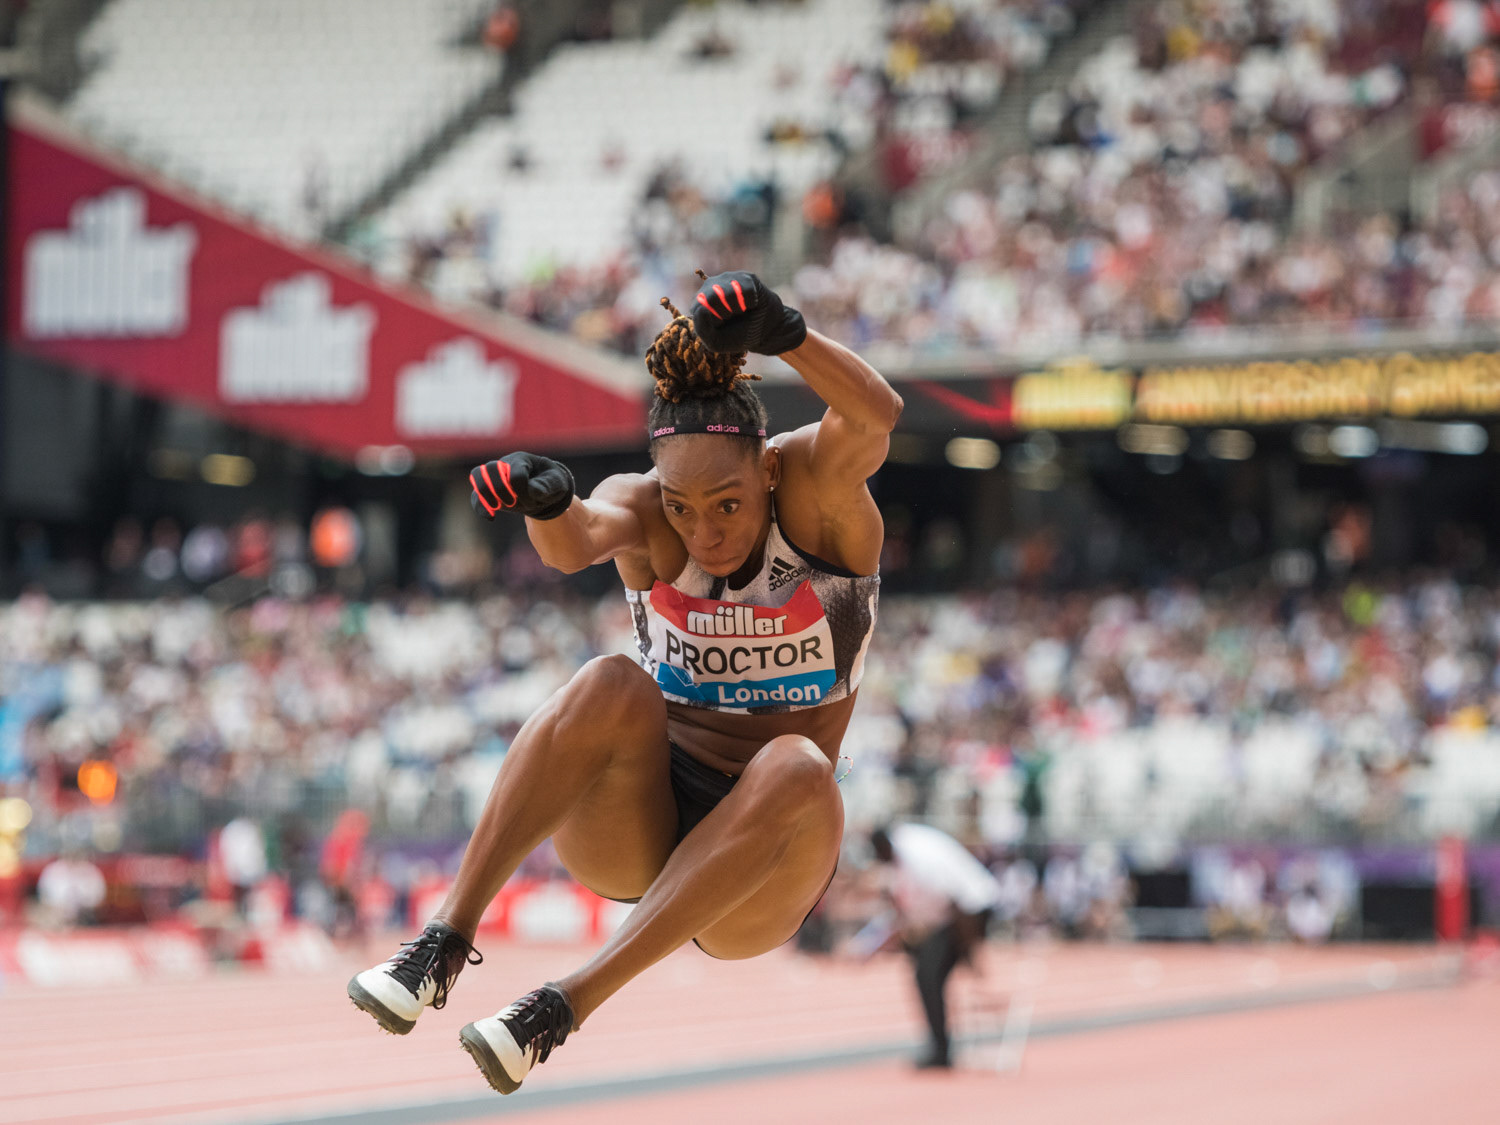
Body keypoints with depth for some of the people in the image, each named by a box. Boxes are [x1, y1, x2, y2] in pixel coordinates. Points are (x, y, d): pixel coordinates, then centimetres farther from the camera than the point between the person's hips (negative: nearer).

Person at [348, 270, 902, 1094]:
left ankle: (569, 1003, -38)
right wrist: (546, 503, -54)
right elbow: (576, 540, -30)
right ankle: (446, 938, -33)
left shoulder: (814, 484, -9)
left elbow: (875, 417, -31)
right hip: (630, 829, 1)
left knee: (797, 769, -36)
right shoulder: (644, 511, -6)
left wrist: (783, 333, -51)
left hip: (762, 867, -1)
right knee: (612, 688, -31)